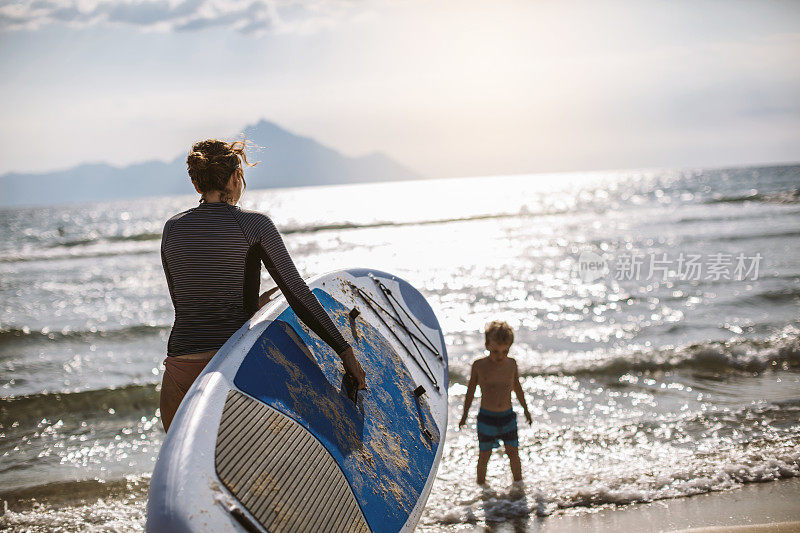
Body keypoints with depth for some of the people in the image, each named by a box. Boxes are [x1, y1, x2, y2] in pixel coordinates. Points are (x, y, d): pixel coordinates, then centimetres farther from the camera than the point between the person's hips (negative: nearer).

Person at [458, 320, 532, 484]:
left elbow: (517, 387, 16)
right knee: (484, 456, 5)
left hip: (508, 416, 2)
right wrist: (464, 415, 8)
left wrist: (525, 409, 26)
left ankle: (518, 483, 27)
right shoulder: (479, 365, -8)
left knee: (513, 453, 9)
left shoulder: (511, 364, 0)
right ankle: (481, 486, 22)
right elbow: (470, 391, 3)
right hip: (486, 418, -2)